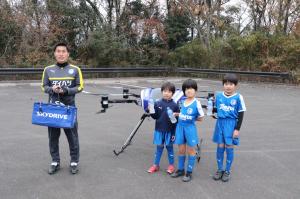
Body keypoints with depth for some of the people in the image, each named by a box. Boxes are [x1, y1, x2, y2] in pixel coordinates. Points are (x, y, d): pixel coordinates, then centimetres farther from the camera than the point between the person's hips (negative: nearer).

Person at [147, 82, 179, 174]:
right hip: (159, 130, 2)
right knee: (159, 147, 11)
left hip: (170, 131, -1)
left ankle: (171, 165, 25)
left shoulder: (174, 105, -8)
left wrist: (174, 133, -7)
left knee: (169, 147, 11)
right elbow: (155, 116, 3)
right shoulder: (157, 103, -3)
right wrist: (151, 112, -17)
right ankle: (155, 165, 22)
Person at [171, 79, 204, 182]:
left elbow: (200, 117, -6)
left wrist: (191, 118, -8)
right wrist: (176, 114, 5)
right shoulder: (183, 102, 6)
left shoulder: (196, 103, -12)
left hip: (190, 128, -5)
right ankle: (180, 169, 29)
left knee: (191, 150, 8)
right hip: (180, 127, 5)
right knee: (181, 150, 14)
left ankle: (189, 172, 18)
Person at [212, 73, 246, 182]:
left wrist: (237, 129, -8)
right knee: (220, 147, 9)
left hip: (231, 124, -3)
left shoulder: (238, 97, -10)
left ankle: (227, 171, 19)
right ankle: (220, 169, 23)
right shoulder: (218, 95, 1)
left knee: (229, 147, 3)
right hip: (220, 123, 3)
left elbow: (240, 114, -6)